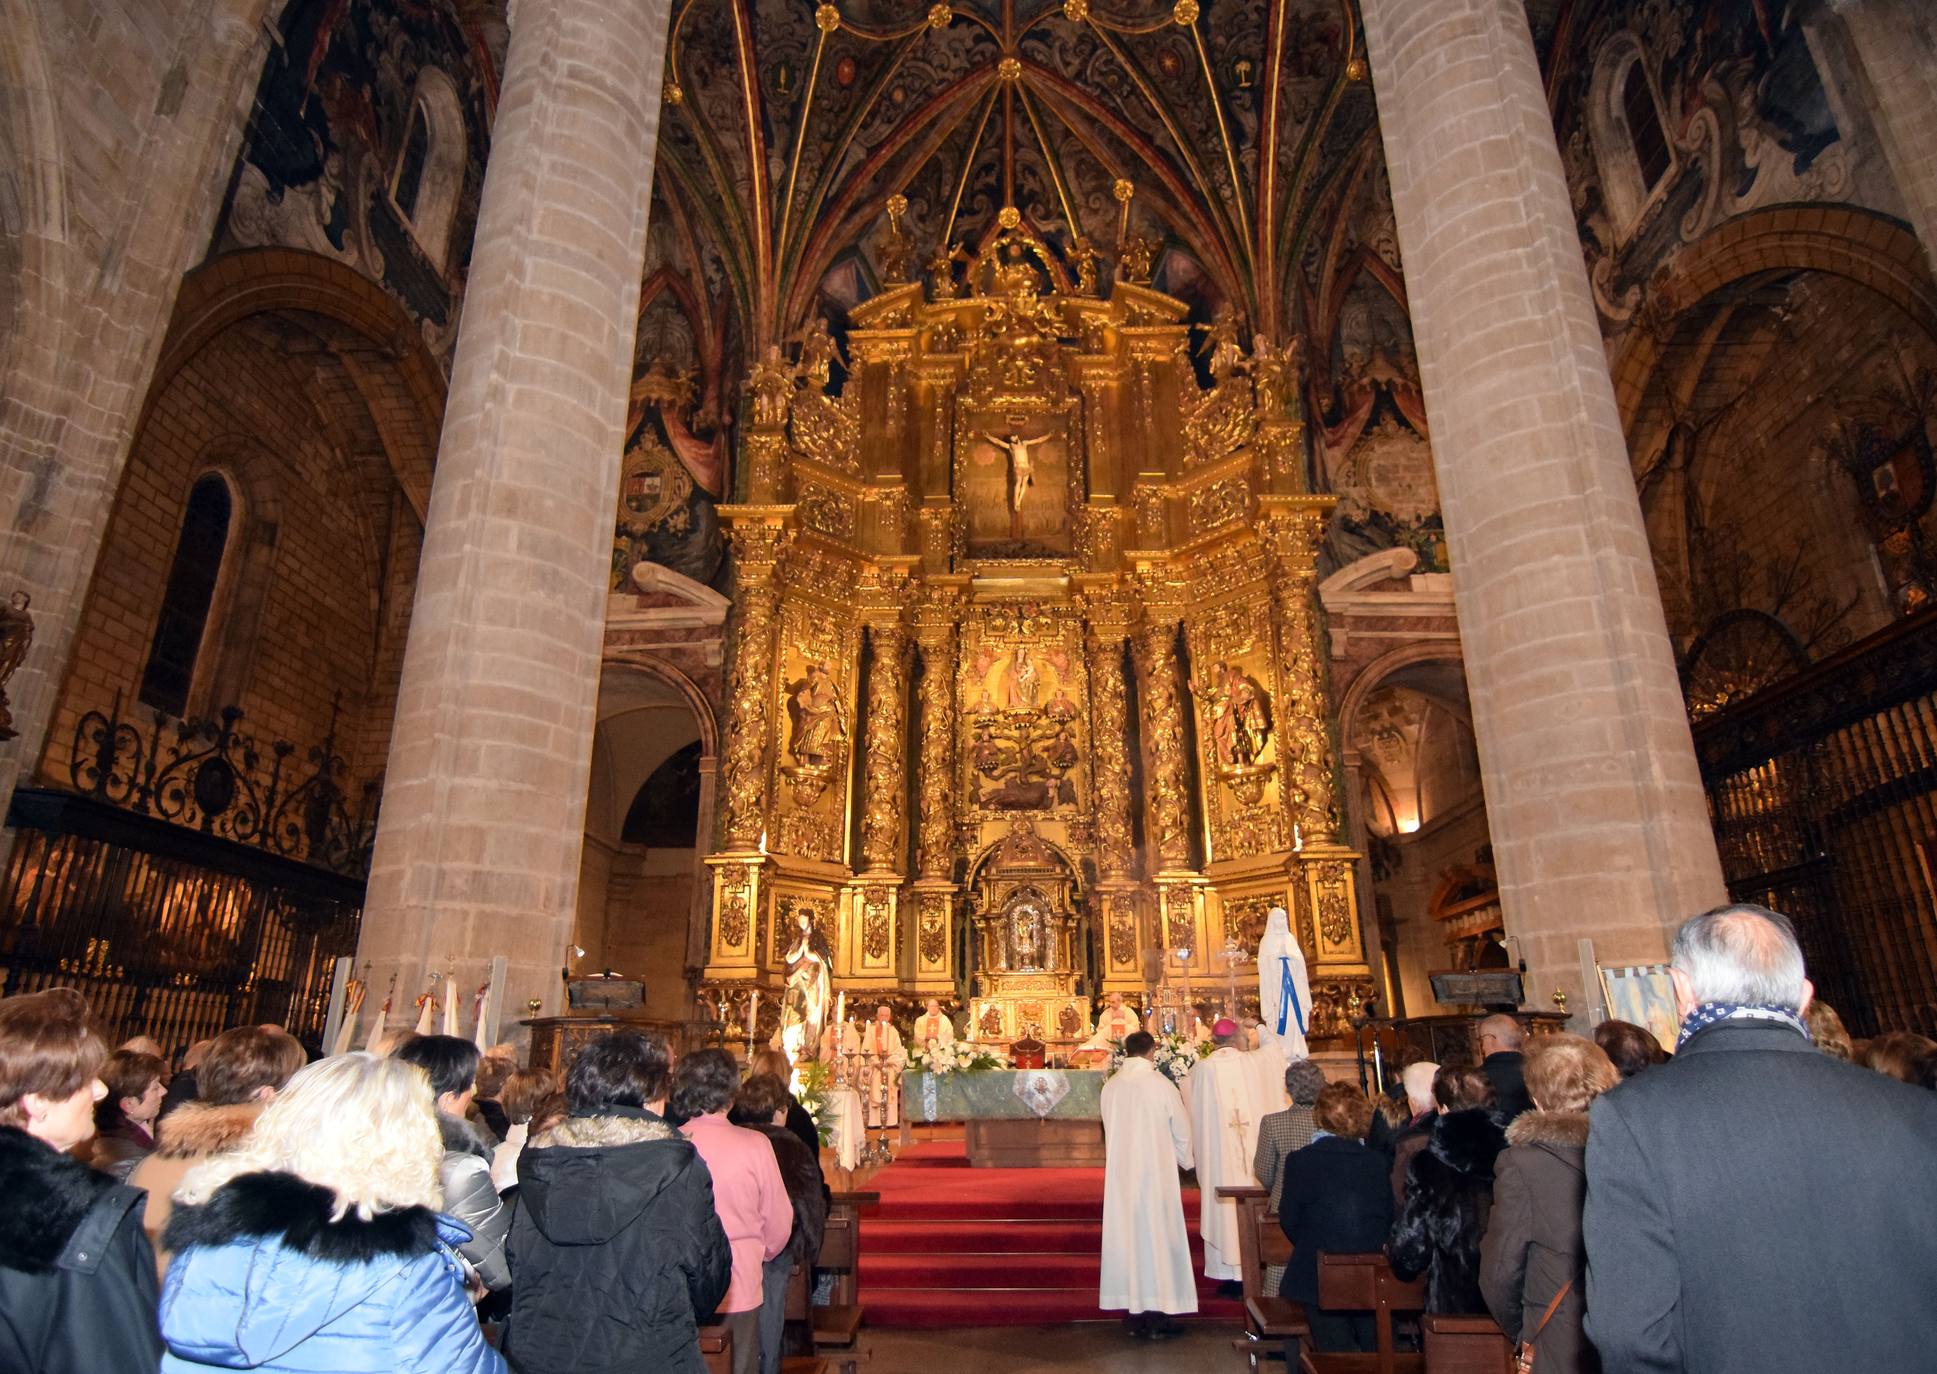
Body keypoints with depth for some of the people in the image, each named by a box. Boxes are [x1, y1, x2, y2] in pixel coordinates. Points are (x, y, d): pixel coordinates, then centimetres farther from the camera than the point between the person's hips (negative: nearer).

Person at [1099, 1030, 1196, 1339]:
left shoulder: (1110, 1086, -2)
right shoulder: (1161, 1085, -13)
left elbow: (1110, 1131, 8)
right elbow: (1182, 1131, -2)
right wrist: (1186, 1161, 16)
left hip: (1120, 1172, 4)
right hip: (1156, 1173, -4)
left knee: (1128, 1235, 11)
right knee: (1158, 1236, 6)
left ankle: (1136, 1313, 18)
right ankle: (1156, 1313, 10)